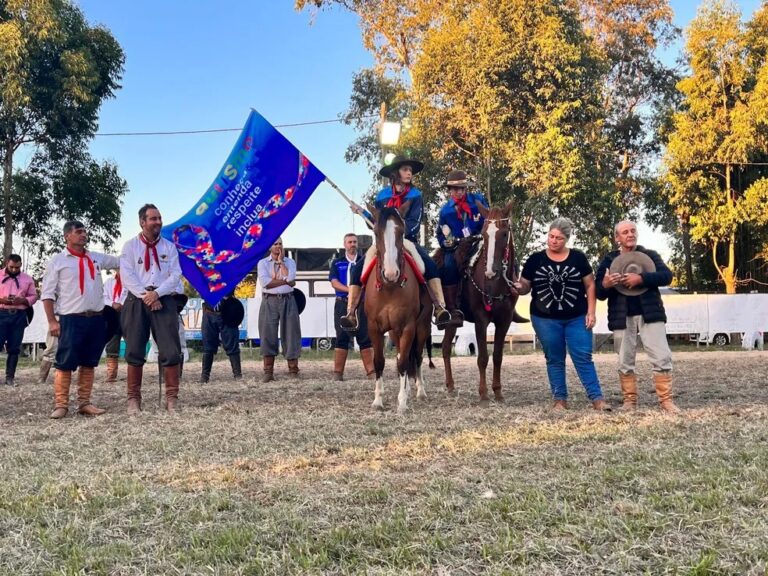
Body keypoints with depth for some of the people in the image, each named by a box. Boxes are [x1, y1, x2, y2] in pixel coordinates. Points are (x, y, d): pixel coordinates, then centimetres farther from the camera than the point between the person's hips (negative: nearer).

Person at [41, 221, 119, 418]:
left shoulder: (97, 258, 14)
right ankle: (61, 405, 2)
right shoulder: (58, 261, 1)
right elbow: (47, 294, -2)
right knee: (65, 363, -4)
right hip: (71, 319, -5)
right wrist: (52, 321, -9)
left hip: (96, 318, 5)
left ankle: (84, 403, 16)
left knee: (89, 363, 9)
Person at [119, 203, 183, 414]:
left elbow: (176, 275, 2)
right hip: (137, 301, -1)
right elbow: (127, 276, -3)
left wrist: (157, 293, -12)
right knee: (135, 352, 2)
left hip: (164, 301, 1)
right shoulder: (130, 246, 7)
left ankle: (172, 399, 1)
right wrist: (145, 295, -13)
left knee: (171, 351, -5)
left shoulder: (169, 247, 11)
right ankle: (134, 398, 9)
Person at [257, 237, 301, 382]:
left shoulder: (290, 262, 10)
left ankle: (293, 372, 3)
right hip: (269, 301, -1)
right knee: (268, 335, -2)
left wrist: (281, 262, -2)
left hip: (287, 301, 1)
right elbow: (265, 282, -9)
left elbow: (290, 278, -10)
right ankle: (268, 373, 2)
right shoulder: (262, 263, 7)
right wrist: (285, 281, -7)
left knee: (290, 335, -1)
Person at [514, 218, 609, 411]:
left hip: (577, 318, 0)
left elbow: (590, 285, 2)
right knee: (554, 360, 8)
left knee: (583, 358, -1)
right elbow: (525, 286, 4)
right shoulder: (535, 260, 0)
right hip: (545, 320, 1)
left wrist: (591, 312, -5)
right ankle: (560, 399, 16)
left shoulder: (578, 258, 0)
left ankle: (597, 398, 4)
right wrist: (519, 287, -20)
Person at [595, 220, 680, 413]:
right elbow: (599, 293, 5)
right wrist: (605, 284, -19)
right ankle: (630, 401, 14)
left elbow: (666, 276, -8)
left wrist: (641, 278, -22)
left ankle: (666, 400, -1)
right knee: (625, 362, 5)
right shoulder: (608, 260, 9)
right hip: (622, 317, 1)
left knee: (662, 358, -7)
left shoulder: (650, 255, 8)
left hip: (649, 314, -1)